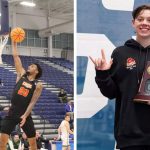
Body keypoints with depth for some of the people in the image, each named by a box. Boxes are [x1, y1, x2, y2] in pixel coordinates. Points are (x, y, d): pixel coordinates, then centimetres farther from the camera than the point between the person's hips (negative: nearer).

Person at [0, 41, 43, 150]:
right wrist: (14, 43, 4)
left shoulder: (38, 85, -1)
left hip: (25, 114, -2)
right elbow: (16, 57, 6)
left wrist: (25, 115, -20)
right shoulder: (22, 74, 7)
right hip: (12, 113, 2)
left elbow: (32, 102, -9)